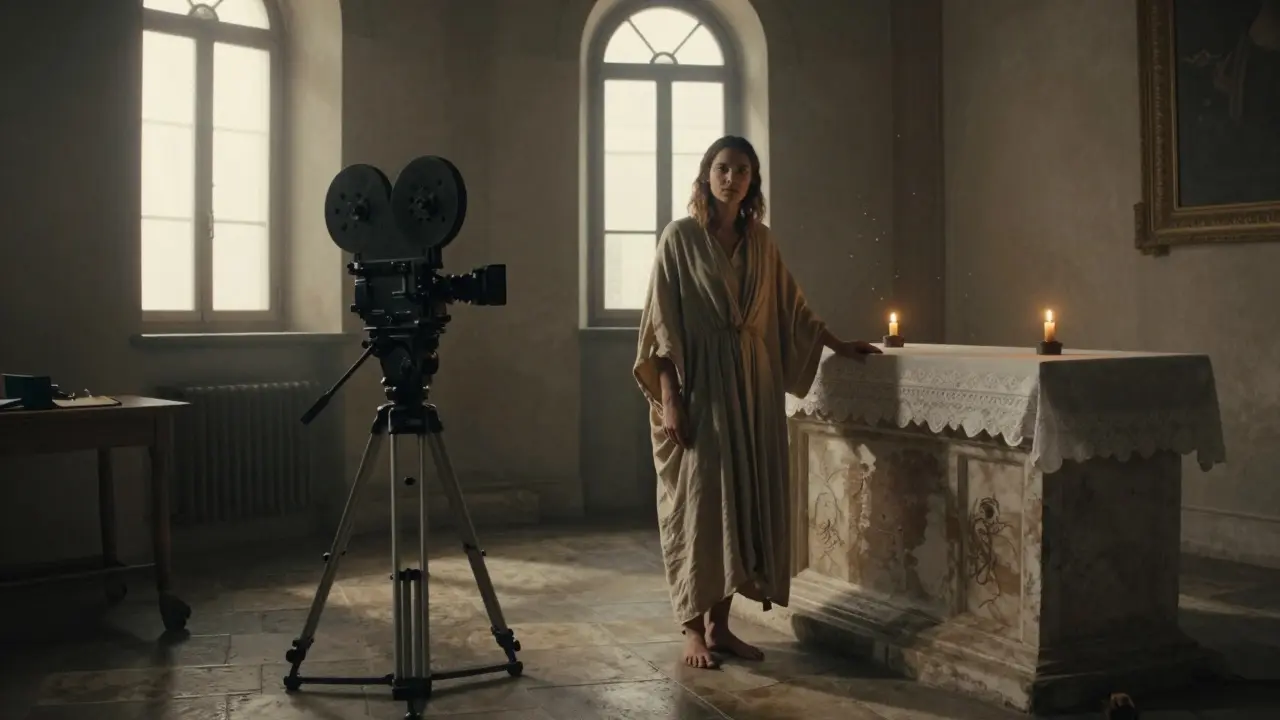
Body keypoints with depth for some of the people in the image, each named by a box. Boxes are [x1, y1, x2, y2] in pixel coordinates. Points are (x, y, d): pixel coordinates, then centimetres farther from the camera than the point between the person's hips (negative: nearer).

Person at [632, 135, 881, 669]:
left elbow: (792, 308, 21)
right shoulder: (680, 237, -3)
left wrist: (839, 345, 23)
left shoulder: (760, 240, 11)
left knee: (744, 500, 5)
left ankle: (719, 623, 15)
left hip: (754, 385, 5)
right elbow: (662, 321, -8)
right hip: (699, 384, -5)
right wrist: (669, 398, -14)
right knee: (698, 502, -2)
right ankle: (693, 629, 7)